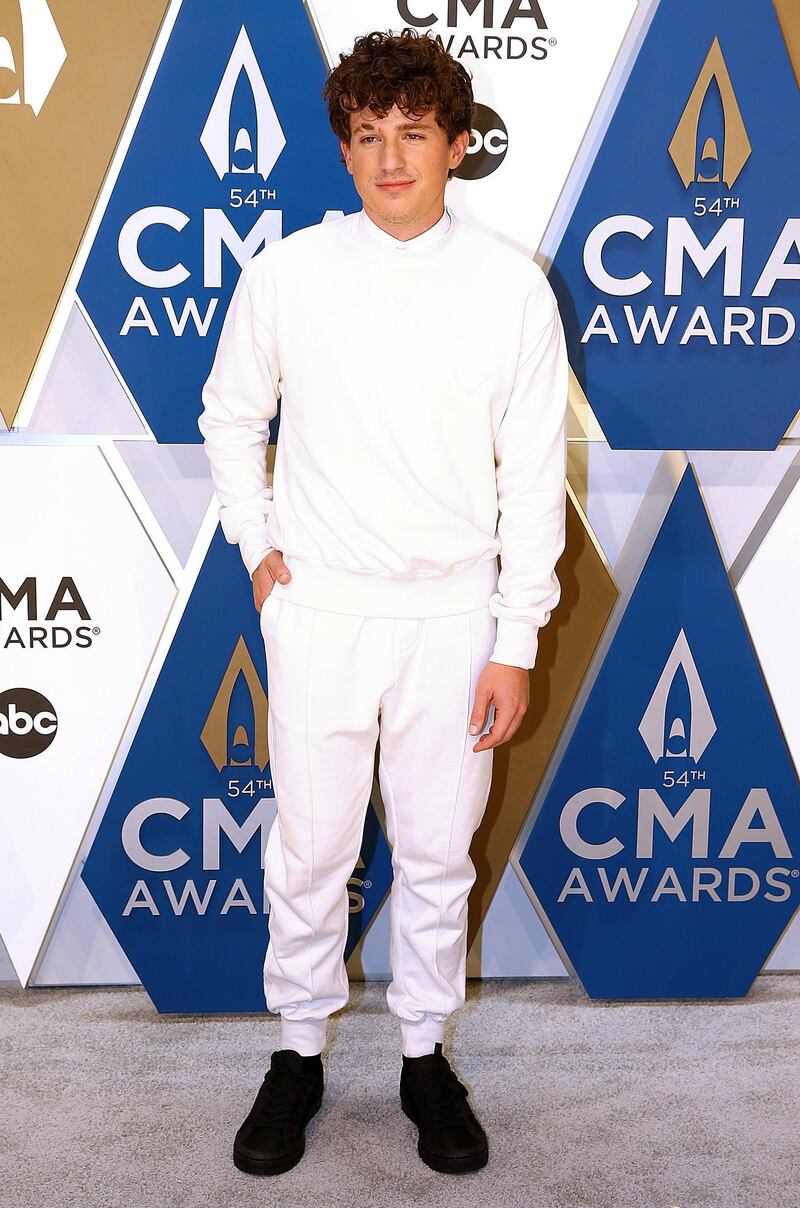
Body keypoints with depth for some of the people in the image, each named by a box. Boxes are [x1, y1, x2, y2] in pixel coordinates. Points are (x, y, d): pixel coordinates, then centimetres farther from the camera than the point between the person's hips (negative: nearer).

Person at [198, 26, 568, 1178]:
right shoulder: (287, 272, -2)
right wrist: (259, 544, 4)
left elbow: (534, 477, -2)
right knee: (310, 849, 9)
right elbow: (231, 417, 13)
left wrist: (516, 644, -4)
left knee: (438, 850, 11)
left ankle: (426, 1053, 31)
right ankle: (299, 1052, 30)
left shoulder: (513, 286, -3)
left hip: (453, 617, 0)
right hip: (319, 609, 0)